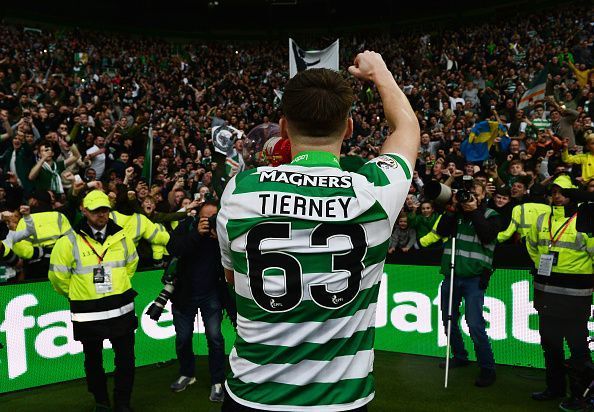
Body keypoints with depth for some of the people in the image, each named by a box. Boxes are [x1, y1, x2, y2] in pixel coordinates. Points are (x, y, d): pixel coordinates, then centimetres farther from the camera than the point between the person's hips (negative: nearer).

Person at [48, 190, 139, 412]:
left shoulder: (122, 237, -1)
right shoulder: (69, 242, -10)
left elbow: (131, 264, 17)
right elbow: (58, 276, -1)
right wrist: (79, 294, 9)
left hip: (121, 310, 2)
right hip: (88, 314, -1)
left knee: (126, 359, 7)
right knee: (93, 360, 16)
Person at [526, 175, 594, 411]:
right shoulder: (542, 220, 8)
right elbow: (531, 244, 25)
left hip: (573, 296, -6)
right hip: (546, 294, 7)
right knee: (549, 343, 17)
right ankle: (555, 387, 33)